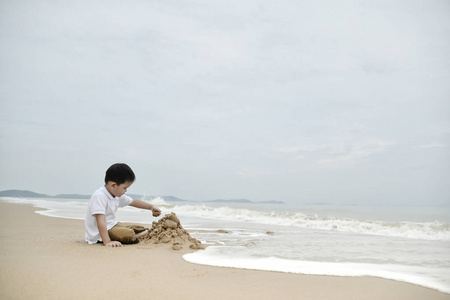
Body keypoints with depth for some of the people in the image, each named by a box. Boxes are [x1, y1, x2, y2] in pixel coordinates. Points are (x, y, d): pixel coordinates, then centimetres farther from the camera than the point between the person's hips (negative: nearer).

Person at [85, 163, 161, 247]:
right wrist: (107, 242, -39)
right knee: (128, 234, -29)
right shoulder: (99, 196, -25)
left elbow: (134, 202, 20)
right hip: (98, 234, -10)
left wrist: (151, 207, 16)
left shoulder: (117, 195, 4)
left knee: (141, 229, 12)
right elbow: (101, 221, -33)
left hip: (112, 225, 10)